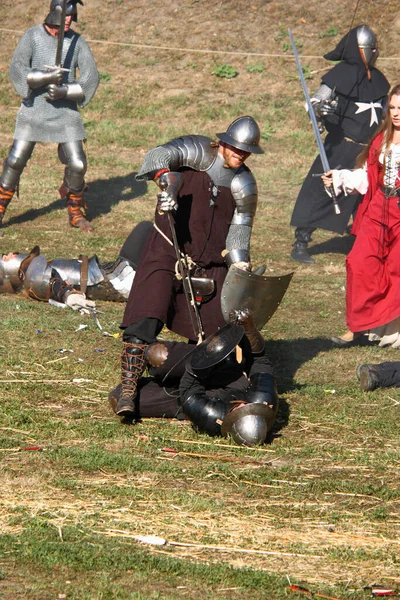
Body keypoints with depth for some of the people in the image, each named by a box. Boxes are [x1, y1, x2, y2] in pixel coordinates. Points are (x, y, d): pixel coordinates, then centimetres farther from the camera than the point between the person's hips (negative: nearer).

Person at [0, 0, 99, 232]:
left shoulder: (77, 41, 1)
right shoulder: (32, 36, -5)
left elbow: (91, 76, -4)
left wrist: (65, 91, -18)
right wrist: (47, 77, -29)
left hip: (65, 110, 2)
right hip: (35, 108, -2)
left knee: (77, 164, -4)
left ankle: (75, 213, 16)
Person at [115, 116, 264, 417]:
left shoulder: (245, 185, 5)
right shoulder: (200, 152, -7)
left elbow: (239, 234, 11)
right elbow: (160, 155, -25)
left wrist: (242, 273, 1)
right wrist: (167, 182, -45)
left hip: (211, 266, 4)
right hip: (167, 252, -4)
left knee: (214, 333, 3)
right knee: (145, 322, -18)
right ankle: (128, 390, -17)